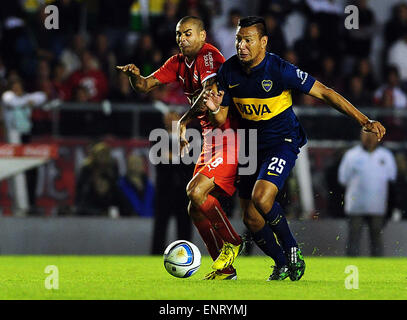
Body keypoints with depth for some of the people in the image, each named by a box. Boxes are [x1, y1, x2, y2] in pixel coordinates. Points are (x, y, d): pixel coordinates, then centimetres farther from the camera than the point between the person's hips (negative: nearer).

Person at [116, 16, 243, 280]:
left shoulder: (210, 56, -14)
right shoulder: (178, 63, 12)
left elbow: (209, 94, -29)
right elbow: (146, 86, 8)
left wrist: (183, 123, -39)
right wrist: (135, 75, -15)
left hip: (229, 137, -9)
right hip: (211, 137, 9)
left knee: (196, 191, -23)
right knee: (196, 209, 4)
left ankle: (231, 243, -3)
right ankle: (226, 268, 13)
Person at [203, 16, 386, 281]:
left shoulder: (280, 70, -21)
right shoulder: (229, 71, -6)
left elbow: (323, 93, -16)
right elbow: (222, 119, 1)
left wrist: (364, 121, -20)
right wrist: (215, 109, -24)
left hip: (283, 142, -6)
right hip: (251, 147, 6)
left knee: (261, 198, -29)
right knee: (251, 219, 5)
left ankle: (292, 250, -6)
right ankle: (282, 264, 28)